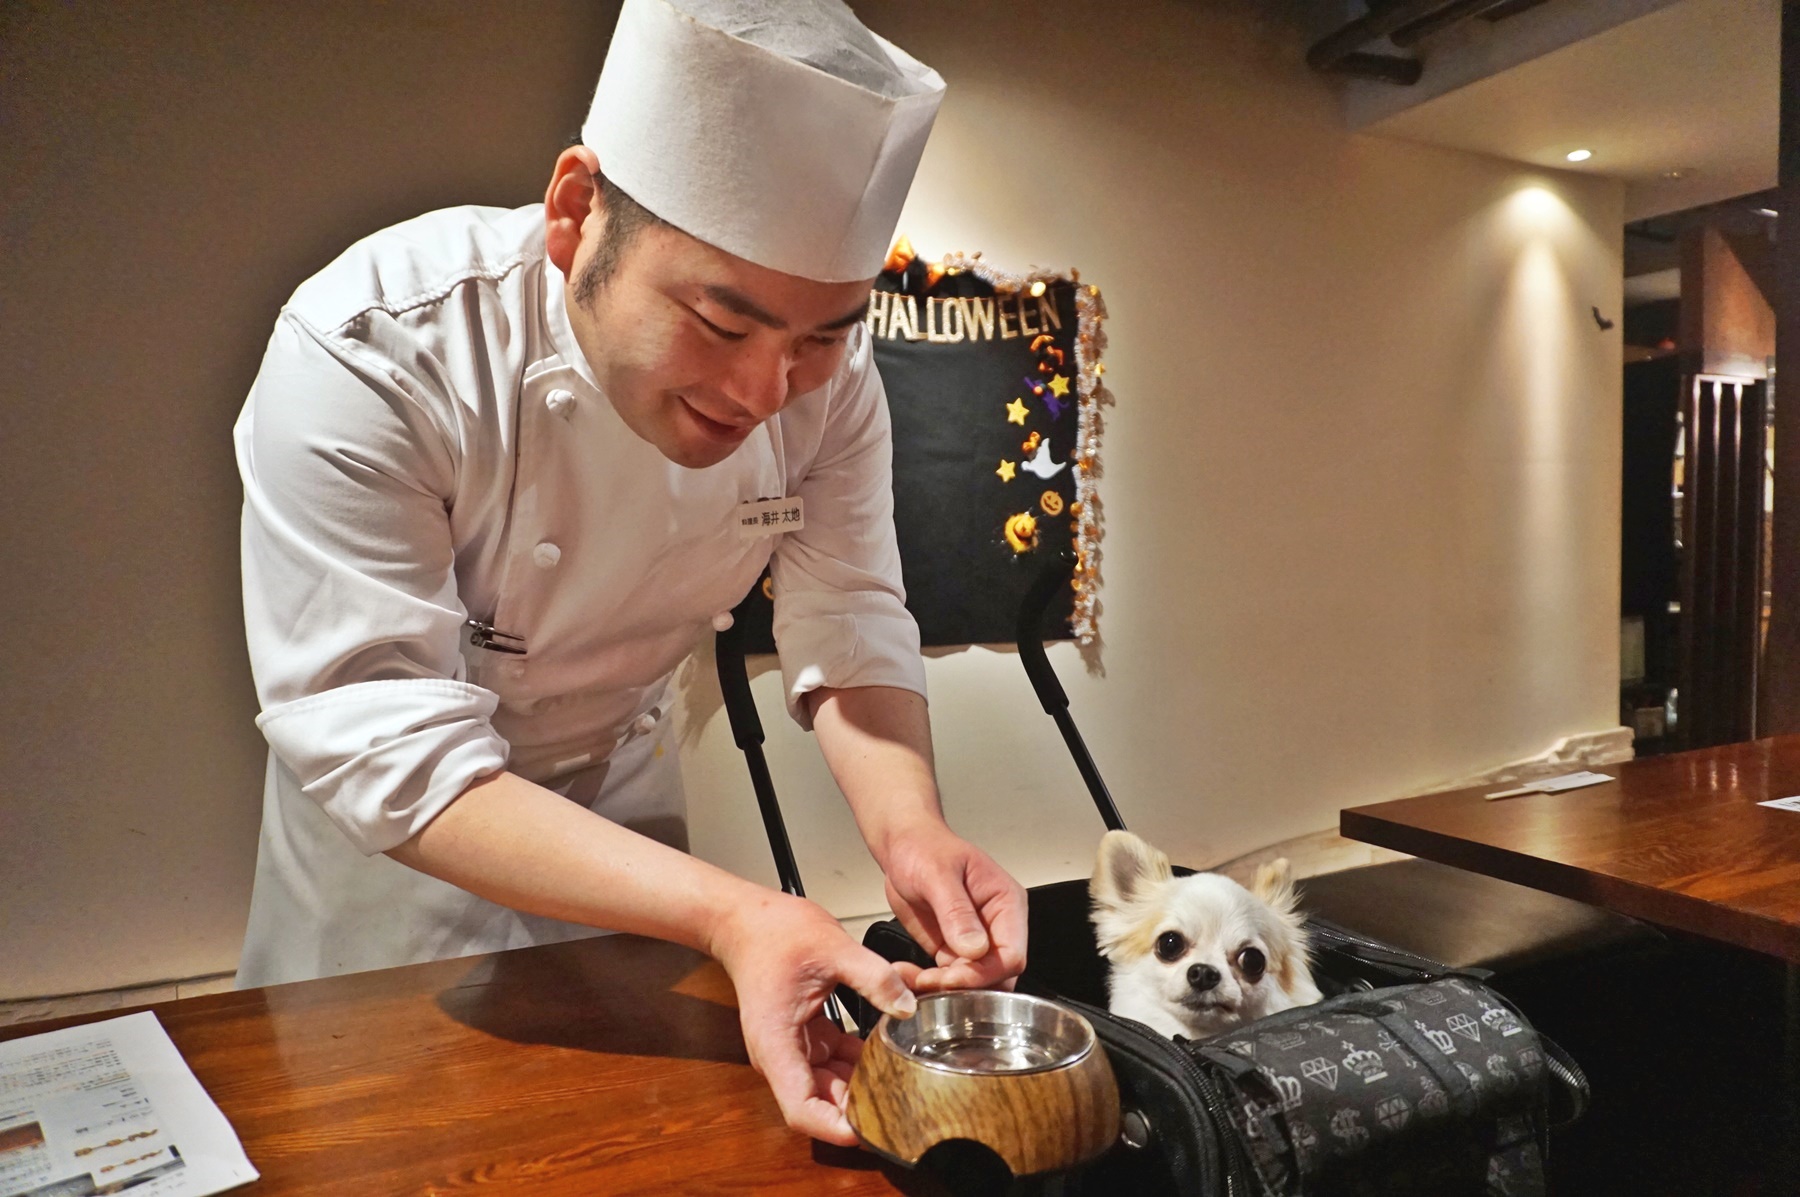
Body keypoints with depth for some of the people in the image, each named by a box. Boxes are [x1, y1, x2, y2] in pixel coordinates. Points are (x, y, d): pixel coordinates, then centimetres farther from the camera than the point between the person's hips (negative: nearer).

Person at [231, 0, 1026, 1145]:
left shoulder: (828, 378, -22)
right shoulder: (366, 356, -35)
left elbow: (851, 623, -19)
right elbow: (390, 751, -37)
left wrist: (909, 826, -39)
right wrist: (725, 912, -48)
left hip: (622, 772, 4)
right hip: (388, 821, -3)